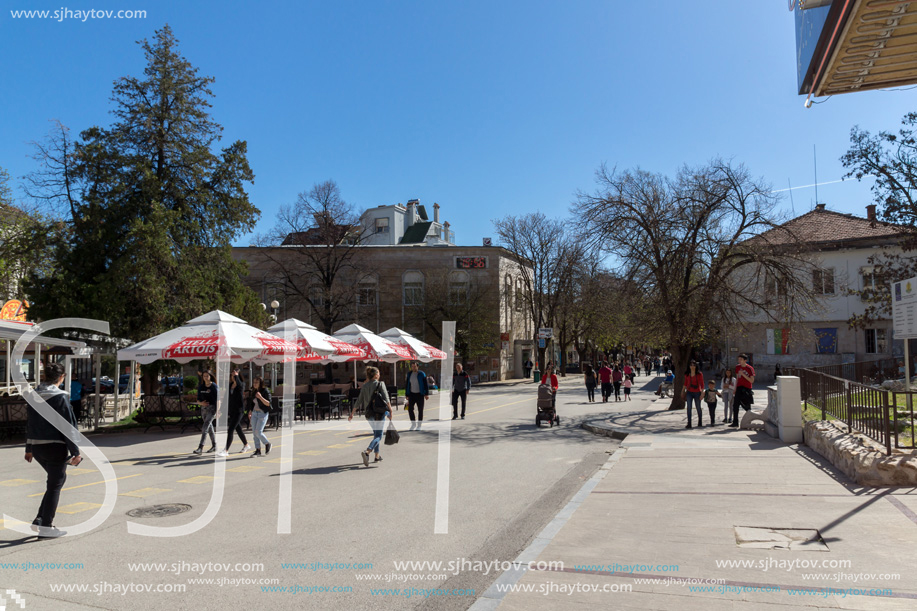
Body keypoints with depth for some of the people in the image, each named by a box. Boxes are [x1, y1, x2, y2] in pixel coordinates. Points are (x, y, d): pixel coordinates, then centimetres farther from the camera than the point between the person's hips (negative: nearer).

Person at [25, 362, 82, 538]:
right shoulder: (59, 397, -15)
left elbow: (29, 423, 15)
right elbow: (68, 426, -14)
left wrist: (29, 449, 24)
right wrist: (75, 451, -10)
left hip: (37, 448, 7)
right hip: (55, 447, -7)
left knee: (56, 479, 23)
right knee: (55, 485, 4)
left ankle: (40, 519, 19)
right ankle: (45, 526, 8)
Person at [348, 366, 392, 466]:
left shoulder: (364, 386, 5)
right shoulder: (380, 384, -7)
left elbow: (358, 401, 5)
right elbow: (386, 399, -15)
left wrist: (352, 414, 11)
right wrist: (390, 411, -12)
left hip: (369, 413, 5)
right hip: (379, 412, -5)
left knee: (376, 434, 22)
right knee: (378, 436, -3)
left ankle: (377, 456, 26)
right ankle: (367, 452, -26)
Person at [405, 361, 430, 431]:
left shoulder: (421, 374, -6)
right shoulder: (409, 374, 7)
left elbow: (425, 385, -7)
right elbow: (407, 385, 12)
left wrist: (426, 394, -13)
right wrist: (407, 395, 9)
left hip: (419, 394, -4)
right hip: (412, 394, 4)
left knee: (420, 410, 2)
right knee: (410, 409, -2)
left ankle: (419, 425, 12)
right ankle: (413, 424, 14)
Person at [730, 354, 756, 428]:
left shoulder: (750, 368, -7)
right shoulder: (737, 367, 9)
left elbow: (752, 381, -10)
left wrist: (743, 374, -19)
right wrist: (735, 389, 16)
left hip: (747, 389, -4)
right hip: (739, 388, 4)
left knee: (747, 407, 4)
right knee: (735, 405, -6)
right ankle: (735, 423, -4)